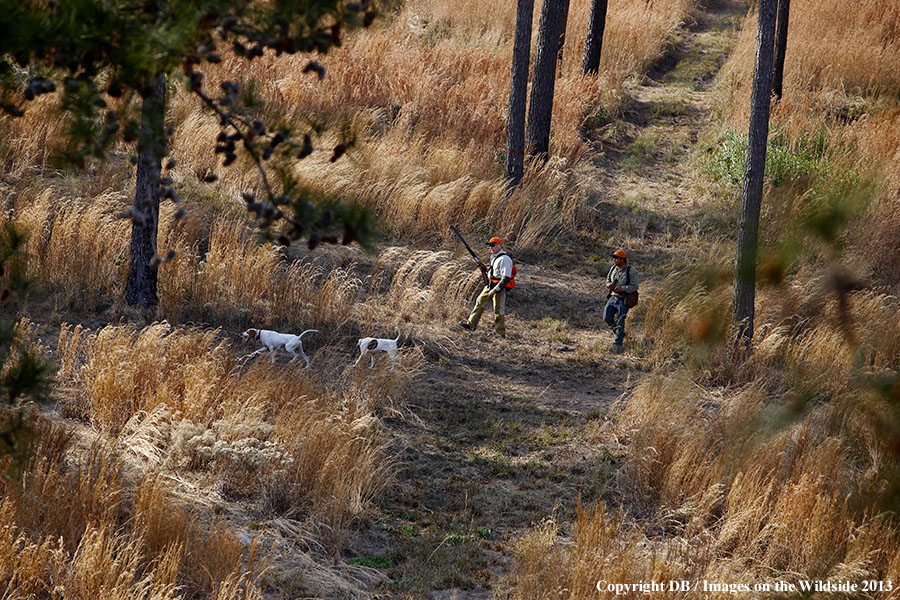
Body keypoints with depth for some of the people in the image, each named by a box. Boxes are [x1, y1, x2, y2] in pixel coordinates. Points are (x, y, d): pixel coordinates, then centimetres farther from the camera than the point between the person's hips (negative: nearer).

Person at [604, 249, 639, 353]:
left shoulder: (631, 271, -13)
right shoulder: (613, 269, 6)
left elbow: (634, 286, -15)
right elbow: (608, 279, 19)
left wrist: (622, 288, -26)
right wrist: (609, 285, -5)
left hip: (624, 300, -6)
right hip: (613, 297, 6)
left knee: (620, 323, -6)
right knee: (607, 318, 2)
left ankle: (617, 344, -1)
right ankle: (620, 333, 28)